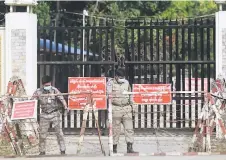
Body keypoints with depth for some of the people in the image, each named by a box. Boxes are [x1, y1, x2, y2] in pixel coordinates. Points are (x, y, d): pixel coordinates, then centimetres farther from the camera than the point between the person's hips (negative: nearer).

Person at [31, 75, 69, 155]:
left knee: (59, 132, -5)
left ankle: (63, 150, 0)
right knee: (42, 134, 3)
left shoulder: (54, 90, -7)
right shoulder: (38, 92, -2)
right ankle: (42, 151, 14)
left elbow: (61, 99, -15)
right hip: (44, 115, 2)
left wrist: (65, 106, -30)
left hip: (54, 114, -2)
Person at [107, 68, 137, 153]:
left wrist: (131, 105, 18)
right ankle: (114, 148, 8)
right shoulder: (111, 83, 2)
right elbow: (109, 95, -8)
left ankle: (130, 148, -7)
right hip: (115, 108, -3)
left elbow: (130, 95, 23)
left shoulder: (126, 82, 15)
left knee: (129, 128, -5)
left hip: (126, 108, 3)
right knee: (115, 129, -1)